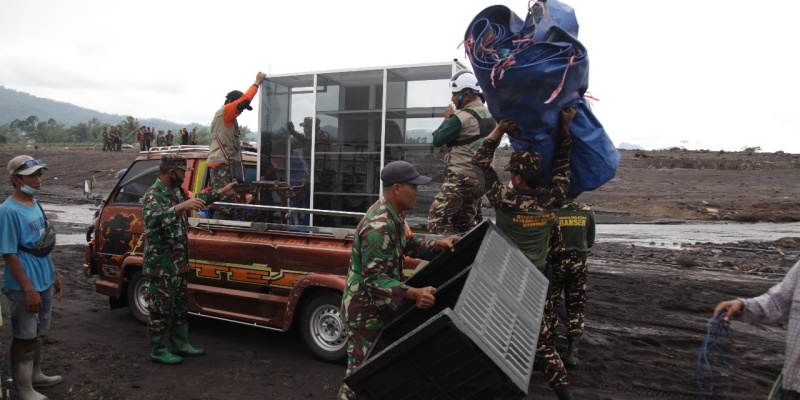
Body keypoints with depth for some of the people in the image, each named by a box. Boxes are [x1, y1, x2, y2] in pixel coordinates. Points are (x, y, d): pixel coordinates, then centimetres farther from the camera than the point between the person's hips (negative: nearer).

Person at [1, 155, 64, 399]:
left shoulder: (35, 204, 6)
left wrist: (54, 274, 17)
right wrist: (29, 289, -20)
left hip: (44, 280, 8)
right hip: (25, 287, -8)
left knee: (35, 333, 21)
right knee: (24, 337, 5)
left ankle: (35, 375, 36)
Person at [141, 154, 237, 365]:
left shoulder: (177, 191, 8)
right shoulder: (153, 195, -19)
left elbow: (197, 198, 26)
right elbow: (151, 220, -37)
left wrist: (222, 192, 24)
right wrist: (180, 207, -44)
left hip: (178, 261, 9)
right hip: (161, 264, -9)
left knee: (179, 306, 17)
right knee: (161, 309, 2)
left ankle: (180, 344, 29)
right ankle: (158, 351, 13)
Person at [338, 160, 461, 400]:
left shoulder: (394, 215, 3)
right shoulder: (378, 226, -29)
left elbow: (409, 245, 16)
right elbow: (375, 279, -31)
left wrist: (438, 245, 0)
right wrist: (412, 294, -42)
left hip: (380, 305, 10)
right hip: (365, 309, -10)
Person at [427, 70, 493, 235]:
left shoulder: (461, 117, -16)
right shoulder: (488, 114, 9)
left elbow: (437, 140, -9)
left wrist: (447, 118, 4)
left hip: (461, 177, -9)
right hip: (480, 177, 9)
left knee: (437, 217, -6)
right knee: (467, 222, 16)